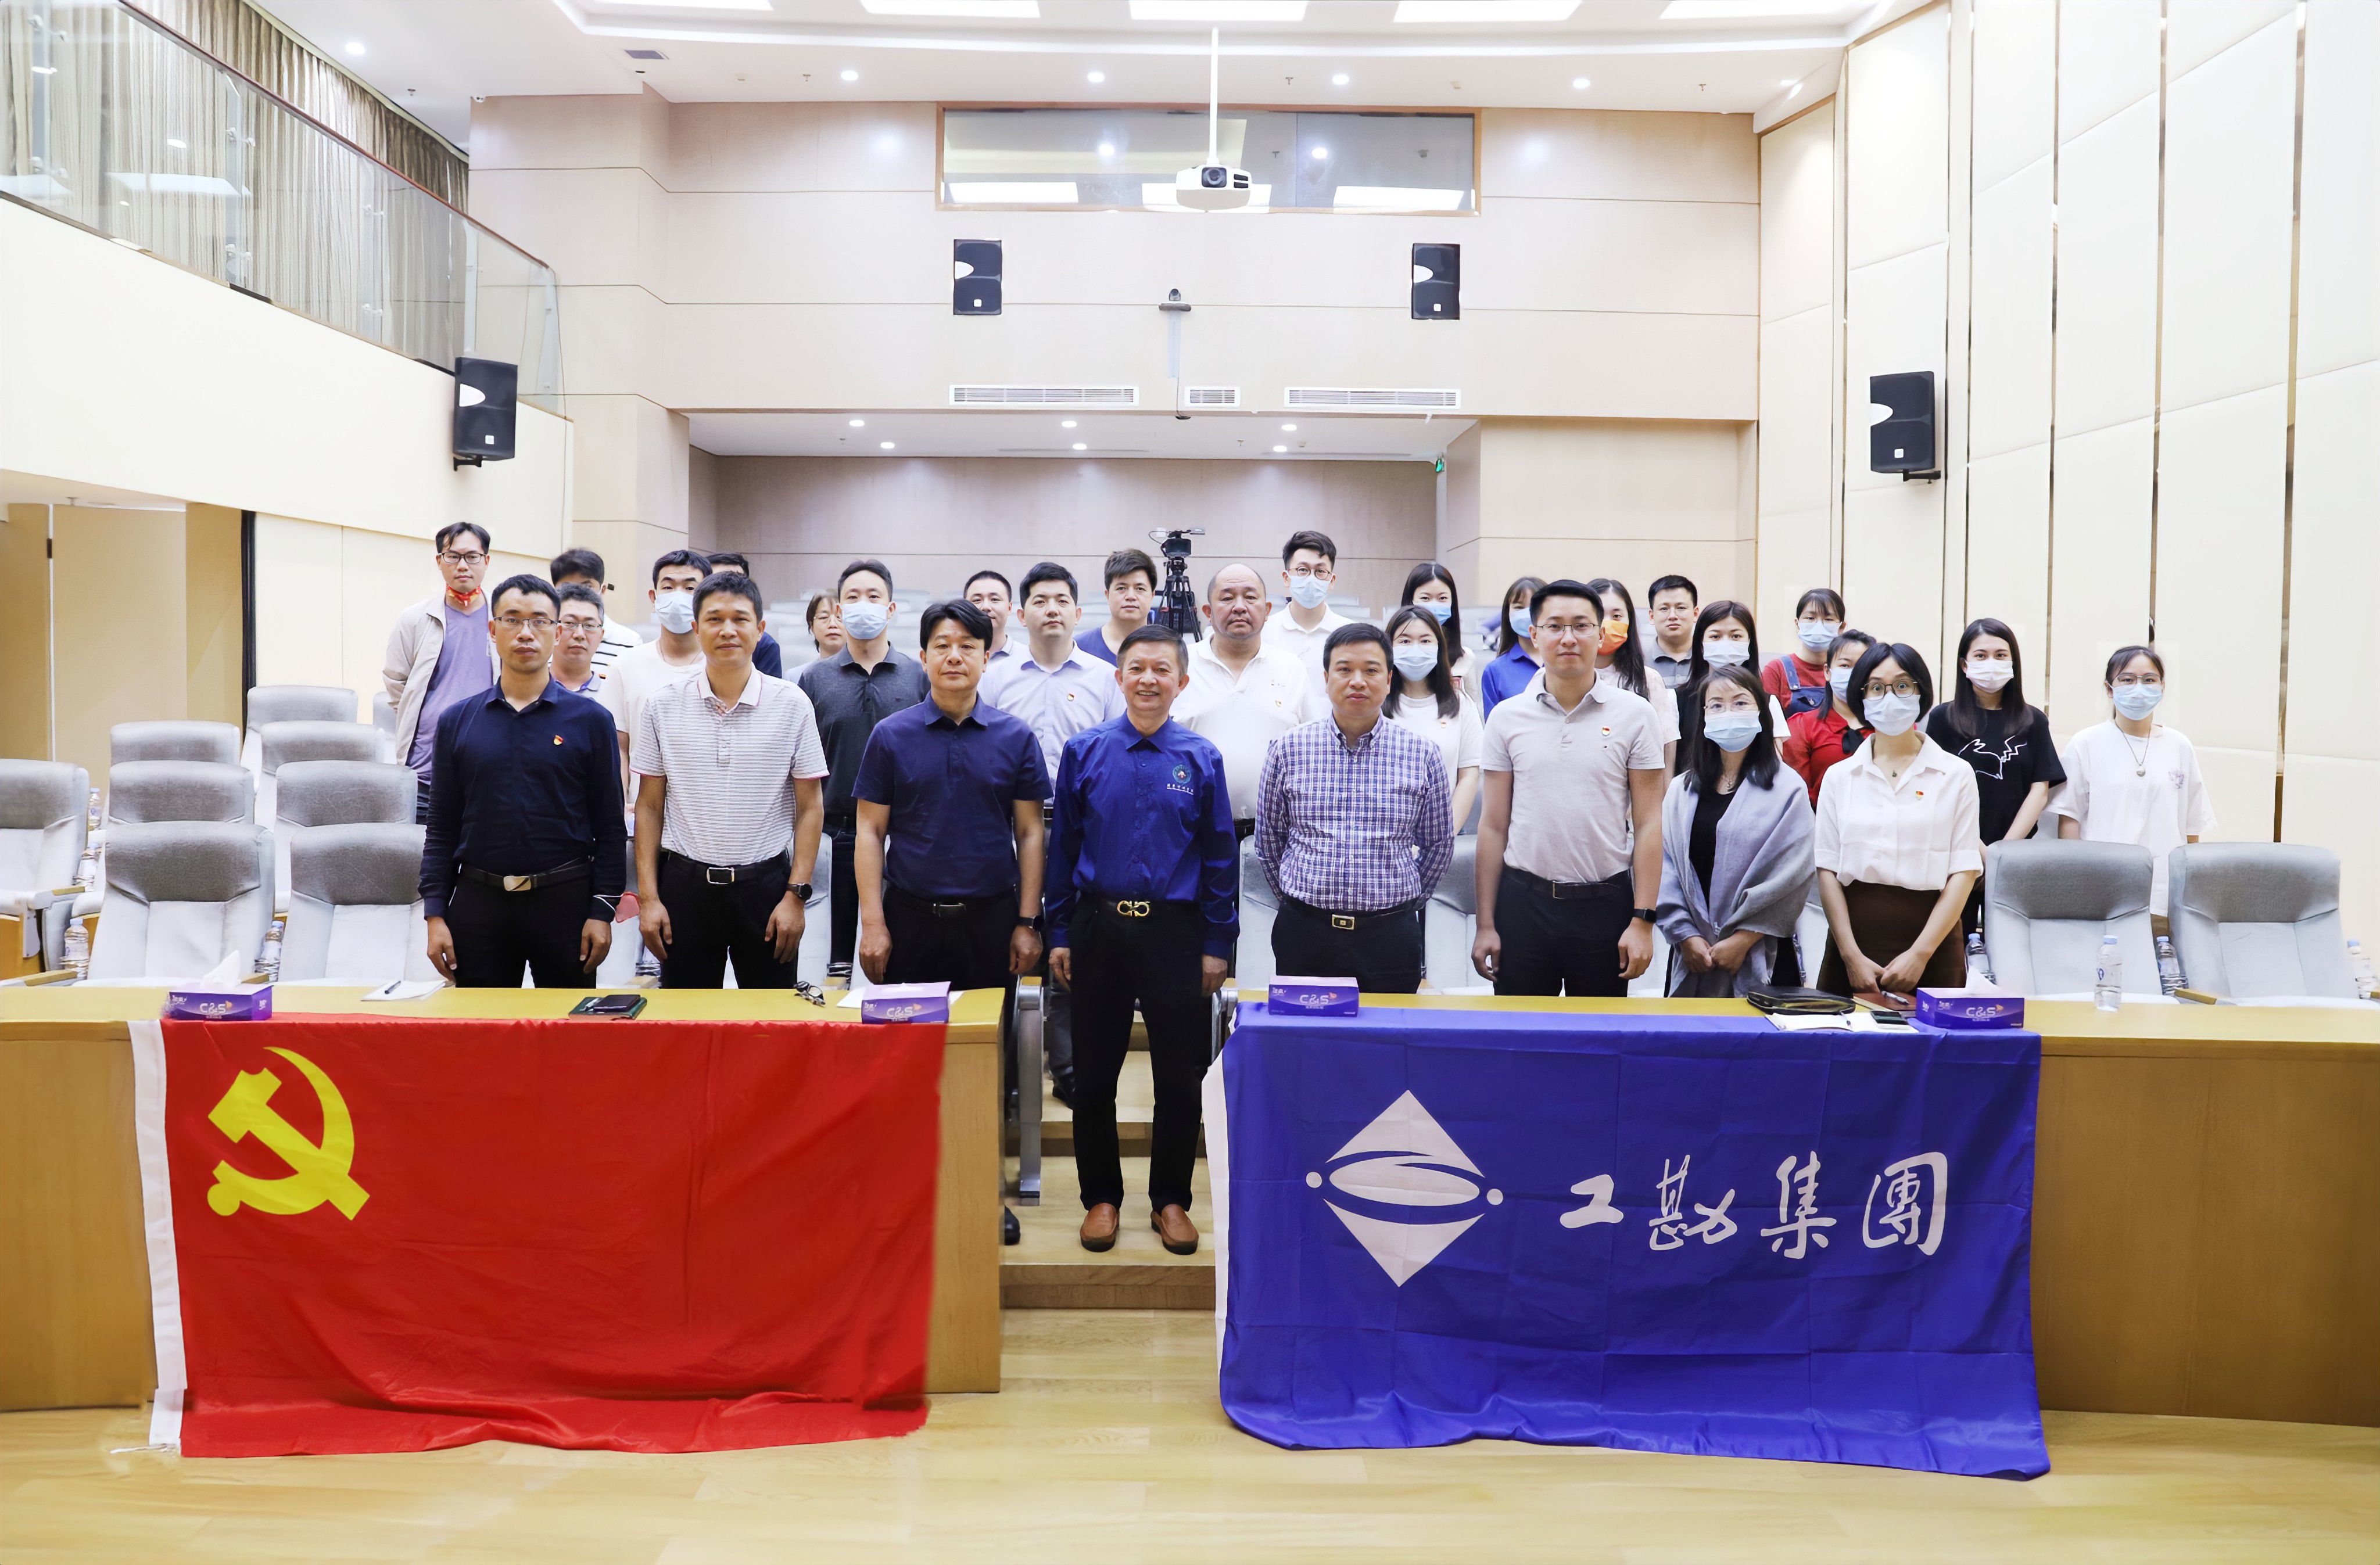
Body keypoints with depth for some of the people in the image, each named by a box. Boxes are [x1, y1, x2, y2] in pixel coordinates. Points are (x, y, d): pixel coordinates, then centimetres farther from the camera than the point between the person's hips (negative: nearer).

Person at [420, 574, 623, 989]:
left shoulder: (590, 720, 2)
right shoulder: (456, 721, 7)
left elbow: (609, 826, 1)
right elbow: (441, 828, 8)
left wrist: (602, 911, -6)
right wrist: (435, 914, 1)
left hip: (565, 900, -1)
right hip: (479, 904, 2)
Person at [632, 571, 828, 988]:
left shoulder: (792, 704, -1)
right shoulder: (662, 705, 3)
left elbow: (809, 809, 1)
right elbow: (649, 808, 7)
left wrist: (796, 895, -6)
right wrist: (648, 897, 1)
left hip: (766, 884, -1)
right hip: (685, 884, 1)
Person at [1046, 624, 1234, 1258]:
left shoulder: (1202, 760, 1)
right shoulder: (1084, 752, 2)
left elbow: (1220, 856, 4)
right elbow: (1062, 844, 5)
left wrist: (1218, 944, 1)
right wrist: (1058, 934, 3)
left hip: (1176, 931, 0)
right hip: (1099, 927, 1)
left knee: (1180, 1077, 6)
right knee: (1093, 1075, 8)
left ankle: (1171, 1200, 23)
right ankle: (1101, 1198, 24)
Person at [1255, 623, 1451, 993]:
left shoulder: (1422, 754, 2)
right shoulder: (1288, 749, 1)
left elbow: (1439, 844, 12)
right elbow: (1268, 838, 11)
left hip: (1390, 937, 0)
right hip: (1304, 934, 0)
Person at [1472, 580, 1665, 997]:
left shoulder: (1634, 713, 1)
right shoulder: (1507, 717, 4)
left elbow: (1648, 825, -1)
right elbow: (1494, 826, 5)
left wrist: (1642, 921, -7)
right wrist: (1485, 925, 2)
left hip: (1606, 903, -1)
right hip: (1524, 902, 1)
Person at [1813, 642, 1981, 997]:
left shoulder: (1956, 775, 4)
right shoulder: (1839, 777, 8)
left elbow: (1964, 872, -2)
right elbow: (1828, 870, 2)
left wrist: (1920, 953, -12)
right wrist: (1852, 955, -9)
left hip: (1932, 945, -1)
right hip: (1855, 939, 1)